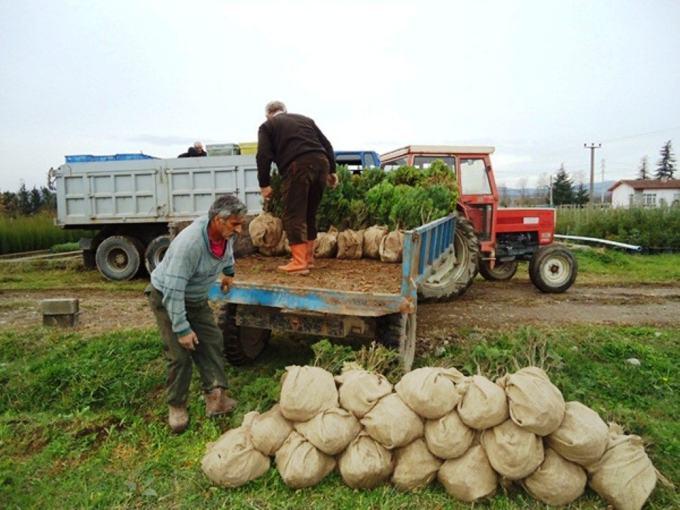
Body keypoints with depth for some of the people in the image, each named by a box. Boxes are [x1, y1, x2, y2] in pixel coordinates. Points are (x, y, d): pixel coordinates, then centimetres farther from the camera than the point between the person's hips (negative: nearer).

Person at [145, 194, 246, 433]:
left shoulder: (226, 232, -14)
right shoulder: (189, 243, -38)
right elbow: (173, 291, -35)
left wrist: (228, 272, 27)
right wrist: (182, 329, -30)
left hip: (196, 298, 7)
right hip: (166, 297, -7)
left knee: (211, 342, -3)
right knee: (180, 354, -8)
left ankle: (215, 395, -1)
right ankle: (176, 406, 8)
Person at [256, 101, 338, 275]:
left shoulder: (267, 126, 16)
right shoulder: (305, 119, 31)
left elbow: (263, 156, 3)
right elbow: (327, 145, 23)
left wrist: (264, 184, 5)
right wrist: (332, 170, 23)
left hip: (297, 166, -5)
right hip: (321, 162, 6)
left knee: (294, 215, -2)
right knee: (310, 214, 16)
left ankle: (299, 263, -8)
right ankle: (308, 258, 23)